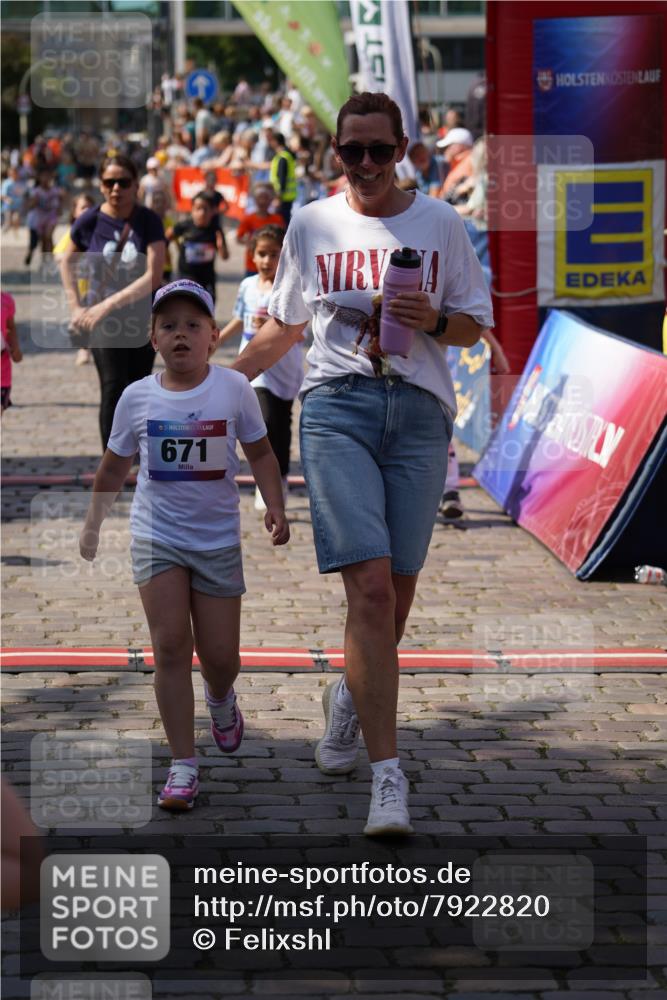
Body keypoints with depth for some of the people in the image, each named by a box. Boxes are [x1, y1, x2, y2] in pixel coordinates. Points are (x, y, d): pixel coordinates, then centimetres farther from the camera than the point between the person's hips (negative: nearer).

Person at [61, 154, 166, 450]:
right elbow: (67, 262, 12)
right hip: (102, 319, -1)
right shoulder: (90, 221, -6)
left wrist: (109, 304, -22)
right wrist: (76, 307, 3)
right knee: (114, 387, -15)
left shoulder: (148, 221, -10)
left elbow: (153, 276, -18)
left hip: (143, 318, 1)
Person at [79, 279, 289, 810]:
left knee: (221, 656, 4)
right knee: (171, 645, -10)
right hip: (157, 537, 0)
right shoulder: (137, 397, -3)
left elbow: (260, 452, 4)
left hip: (218, 539, 0)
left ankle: (221, 700, 42)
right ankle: (183, 766, -6)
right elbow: (115, 467, 10)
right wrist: (93, 525, 12)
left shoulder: (234, 389, -6)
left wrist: (275, 506, -7)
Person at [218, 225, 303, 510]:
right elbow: (239, 320, 22)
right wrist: (214, 341, 27)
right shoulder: (248, 286, 4)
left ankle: (280, 478, 21)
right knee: (266, 421, -10)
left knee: (281, 427, 5)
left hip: (284, 368, -3)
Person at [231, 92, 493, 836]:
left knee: (397, 587, 6)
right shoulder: (311, 225, 10)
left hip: (420, 411, 1)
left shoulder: (440, 223, 8)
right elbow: (283, 326, 22)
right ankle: (387, 775, -15)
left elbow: (474, 326, 12)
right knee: (370, 586, -15)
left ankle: (350, 697, 38)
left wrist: (433, 320, -9)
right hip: (337, 408, -1)